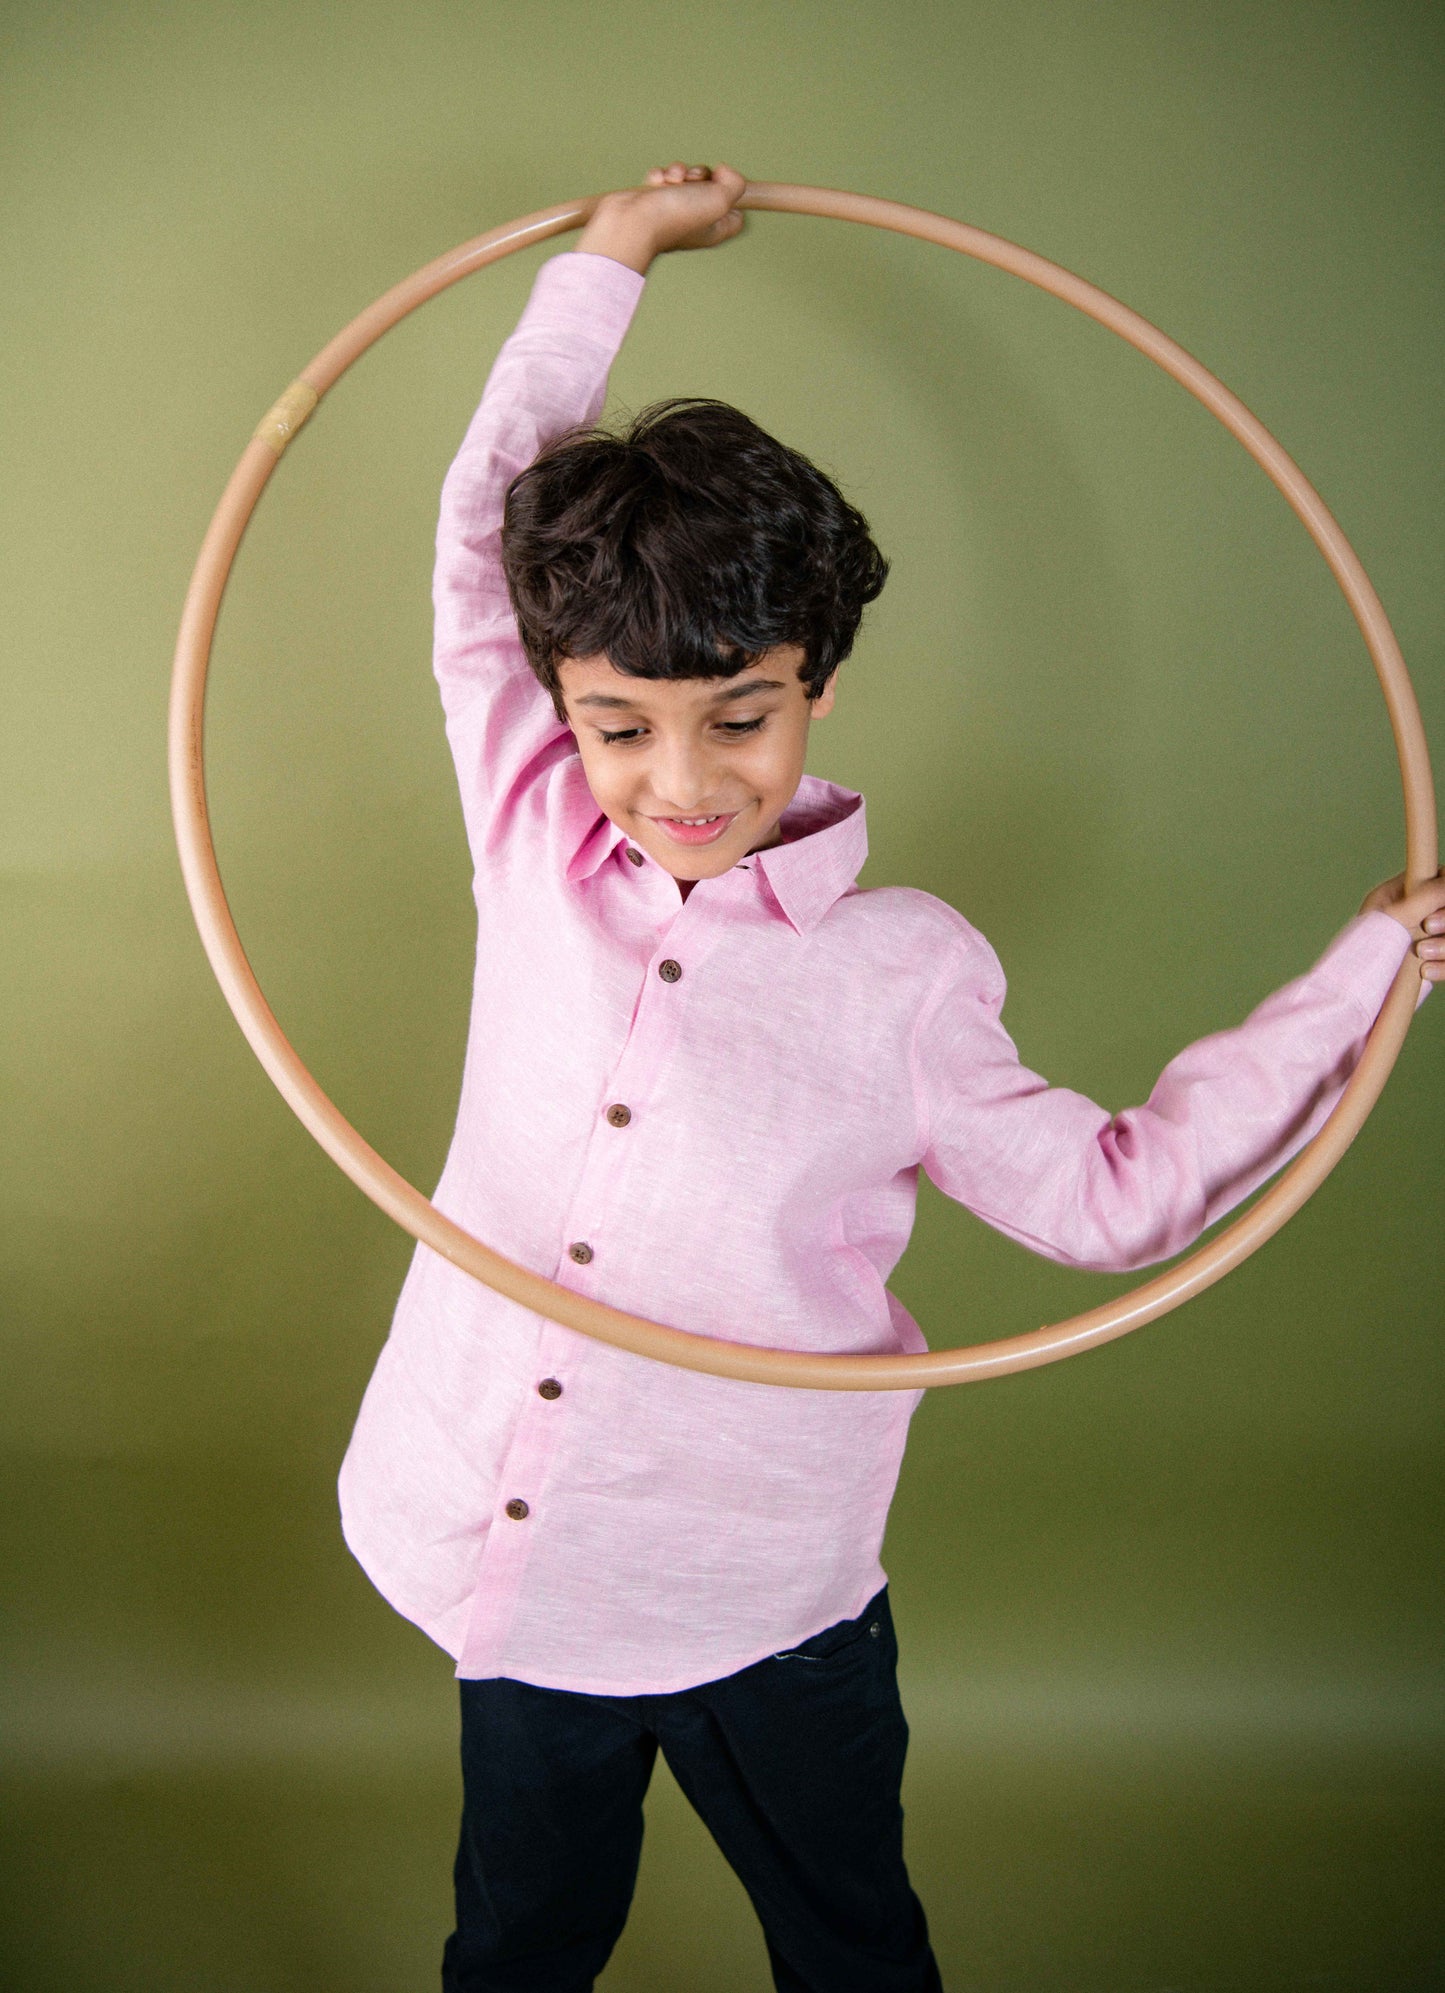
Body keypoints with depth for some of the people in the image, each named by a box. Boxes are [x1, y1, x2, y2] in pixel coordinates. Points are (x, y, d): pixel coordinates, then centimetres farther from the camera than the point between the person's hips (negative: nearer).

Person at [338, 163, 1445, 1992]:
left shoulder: (901, 975, -11)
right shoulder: (537, 851, -6)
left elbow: (1116, 1193, -1)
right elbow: (488, 527, 3)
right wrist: (611, 254, 9)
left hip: (767, 1616, -1)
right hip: (509, 1568, 2)